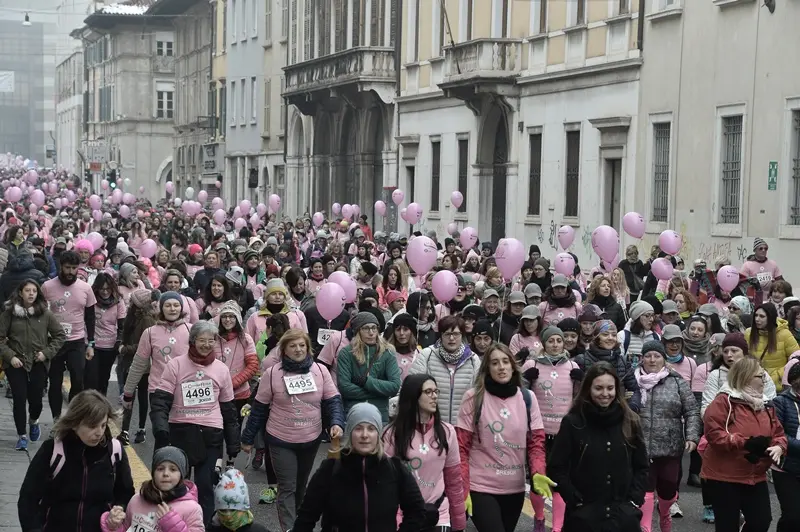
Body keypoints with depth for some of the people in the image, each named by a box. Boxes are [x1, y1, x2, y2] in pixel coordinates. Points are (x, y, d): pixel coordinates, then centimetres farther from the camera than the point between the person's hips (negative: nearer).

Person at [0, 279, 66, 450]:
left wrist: (47, 352, -5)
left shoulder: (45, 314, -1)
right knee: (19, 399, -3)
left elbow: (60, 335, 5)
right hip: (15, 364, -1)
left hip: (38, 364, 1)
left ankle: (33, 421, 37)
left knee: (36, 400, 4)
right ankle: (22, 436, 10)